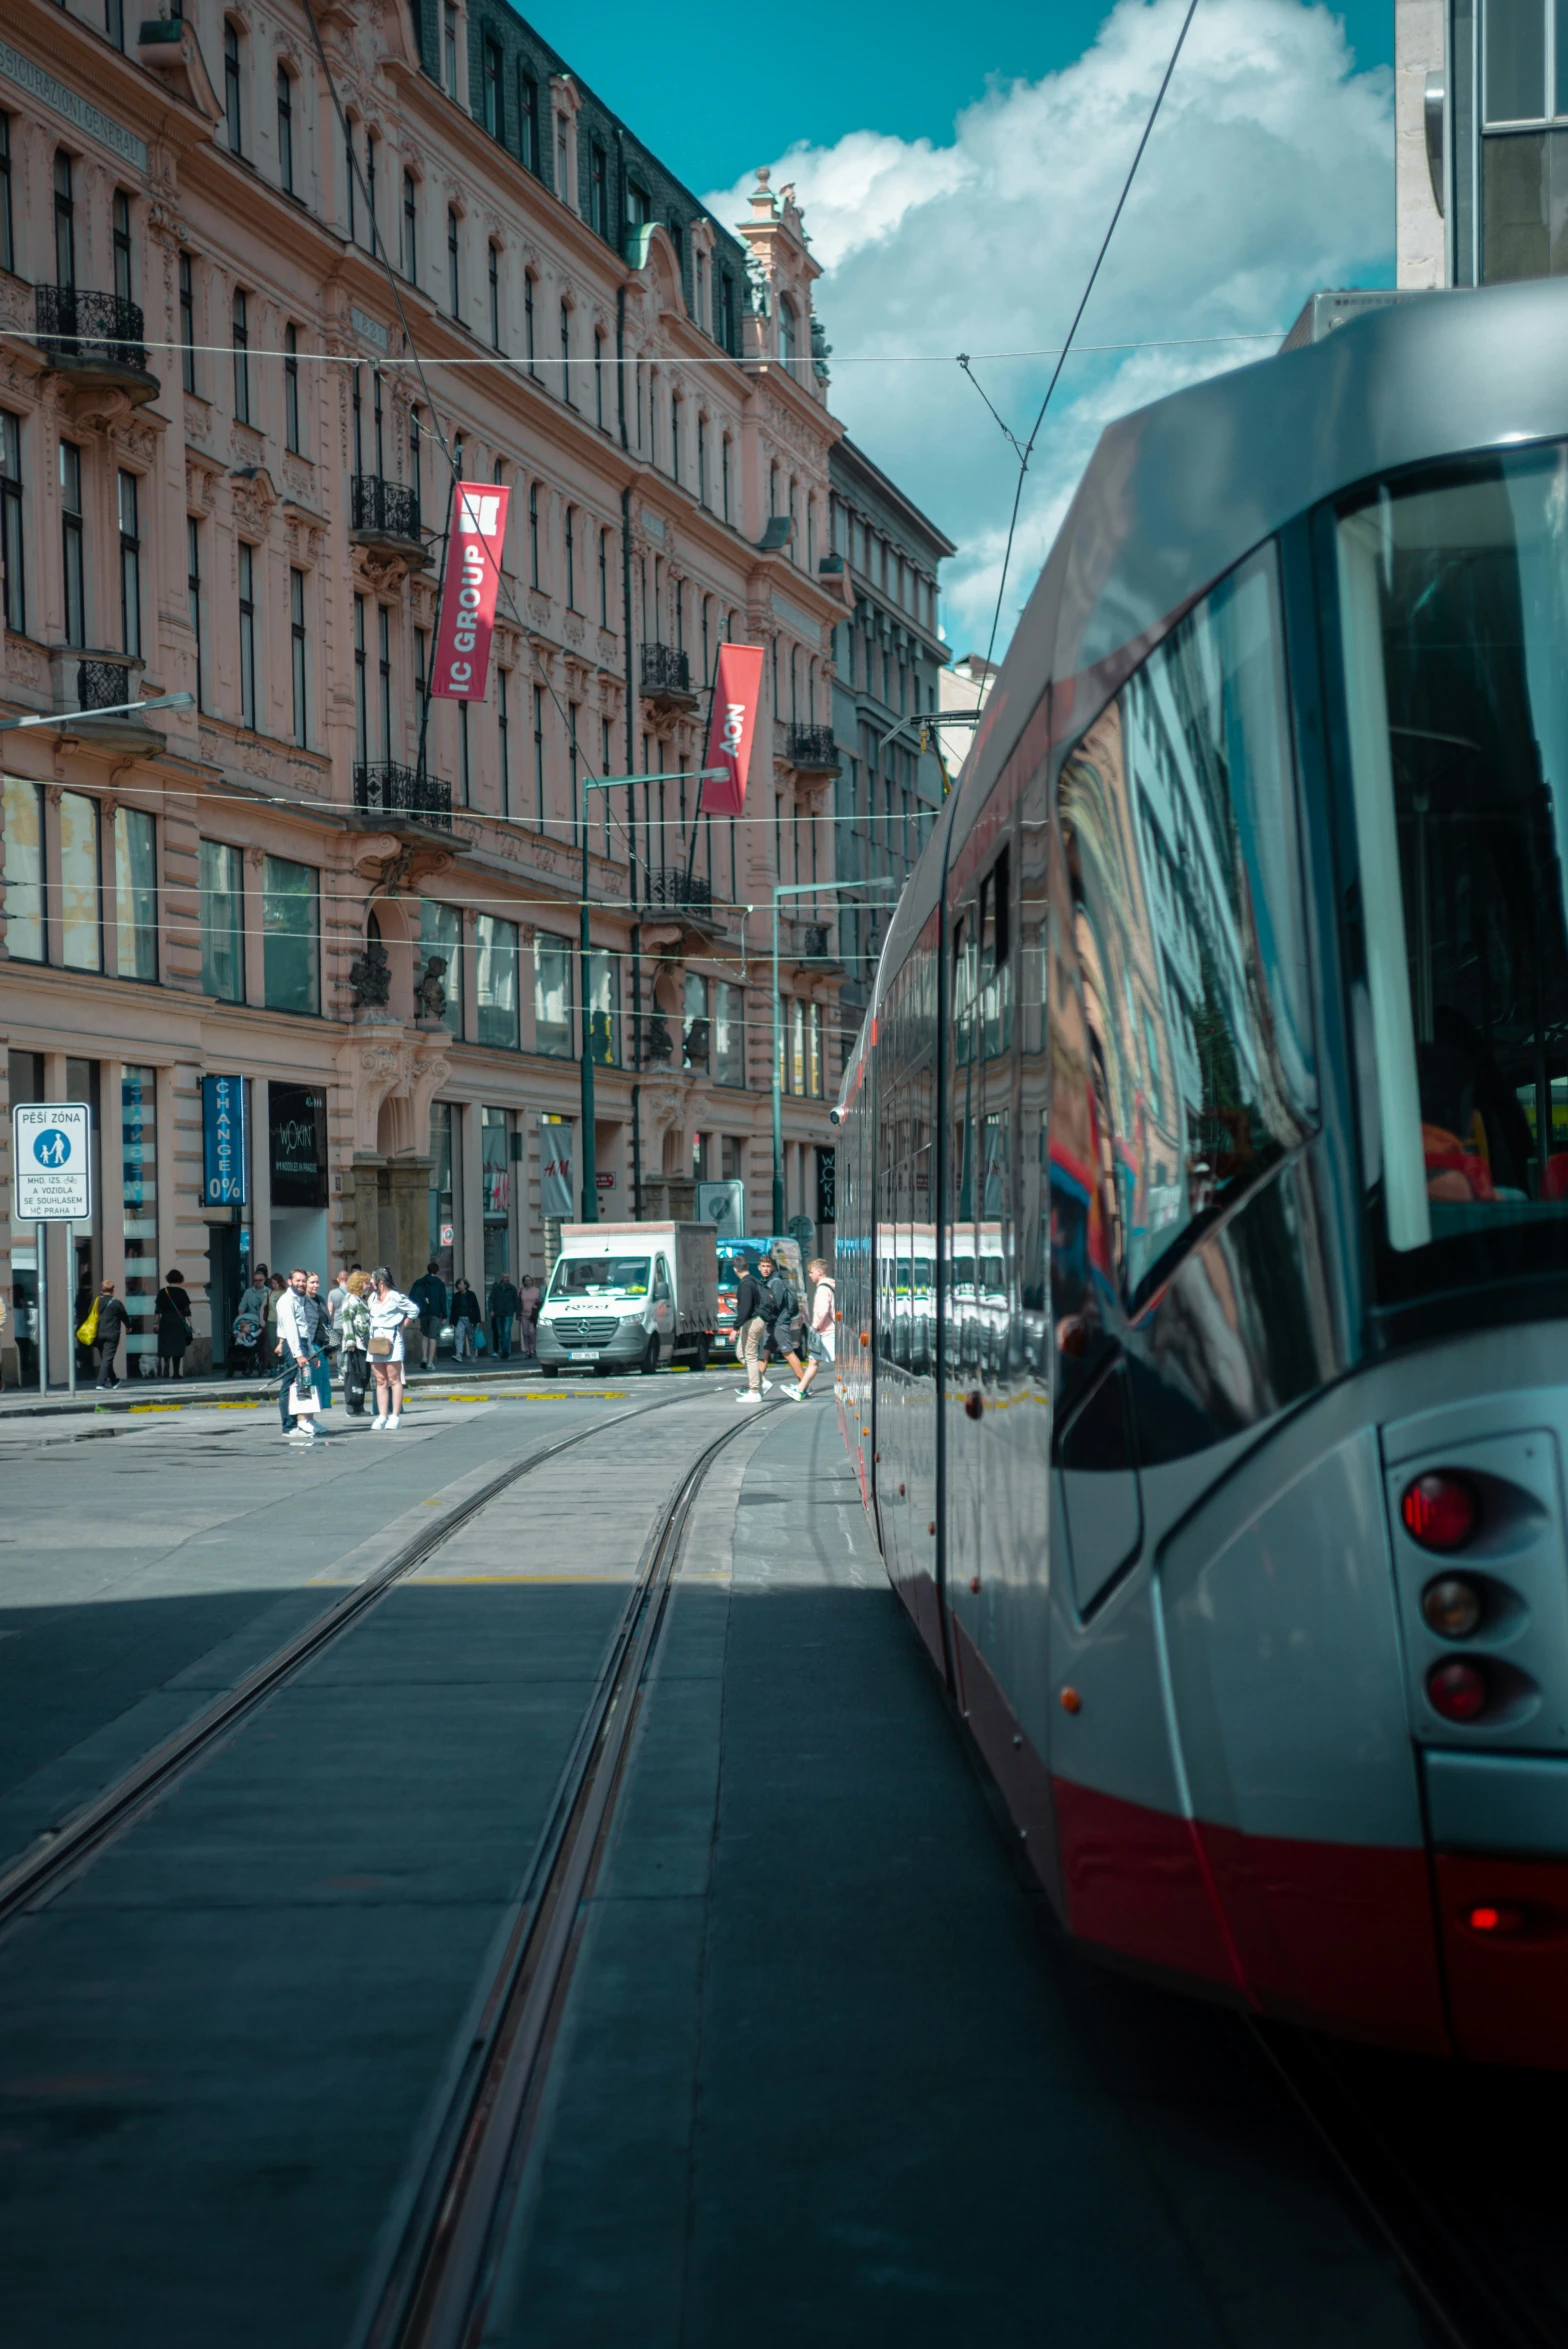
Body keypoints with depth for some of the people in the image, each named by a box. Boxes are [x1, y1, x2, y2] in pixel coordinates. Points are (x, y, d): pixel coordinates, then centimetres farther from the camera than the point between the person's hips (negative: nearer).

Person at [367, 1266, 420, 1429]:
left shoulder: (394, 1296, -7)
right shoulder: (373, 1297, 15)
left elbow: (414, 1310, -5)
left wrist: (402, 1328, -4)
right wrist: (372, 1335, 9)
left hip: (391, 1340, -7)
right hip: (376, 1341, 7)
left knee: (394, 1379, -5)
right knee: (380, 1380, 5)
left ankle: (395, 1416, -4)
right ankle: (382, 1416, 6)